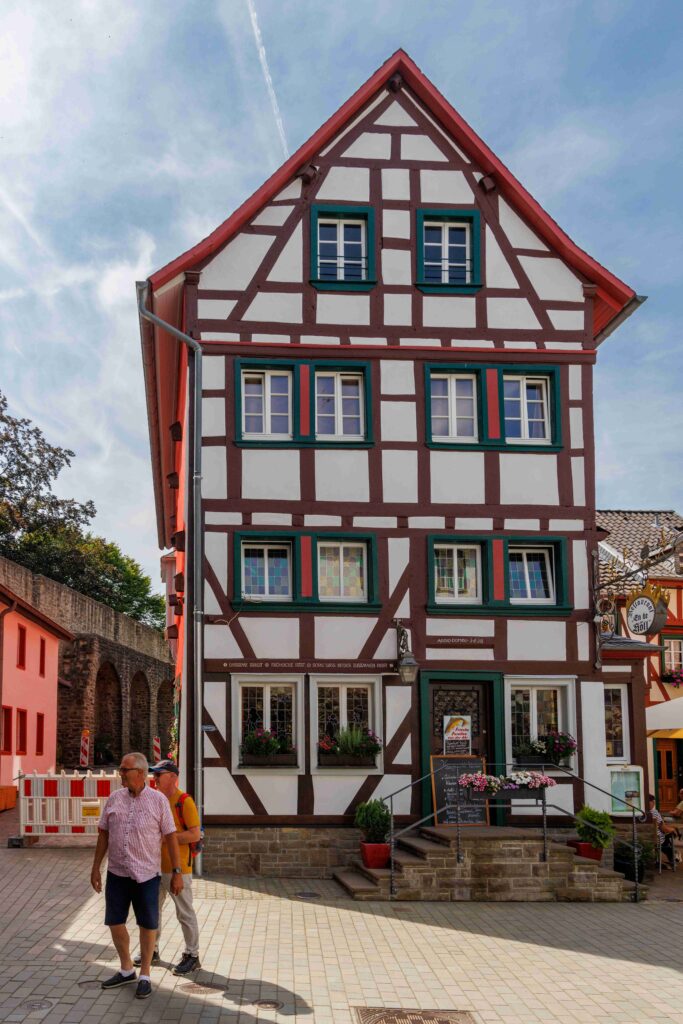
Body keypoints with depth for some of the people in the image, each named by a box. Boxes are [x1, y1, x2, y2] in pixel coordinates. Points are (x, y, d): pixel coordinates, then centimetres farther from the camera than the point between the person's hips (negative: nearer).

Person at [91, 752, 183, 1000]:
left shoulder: (158, 800, -8)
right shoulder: (114, 798, 2)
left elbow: (171, 837, -6)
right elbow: (103, 834, 8)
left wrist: (177, 872, -7)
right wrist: (96, 867, 7)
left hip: (147, 874, -3)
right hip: (117, 873, 4)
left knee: (148, 925, 5)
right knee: (115, 922, 10)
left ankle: (145, 976, 20)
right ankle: (126, 970, 30)